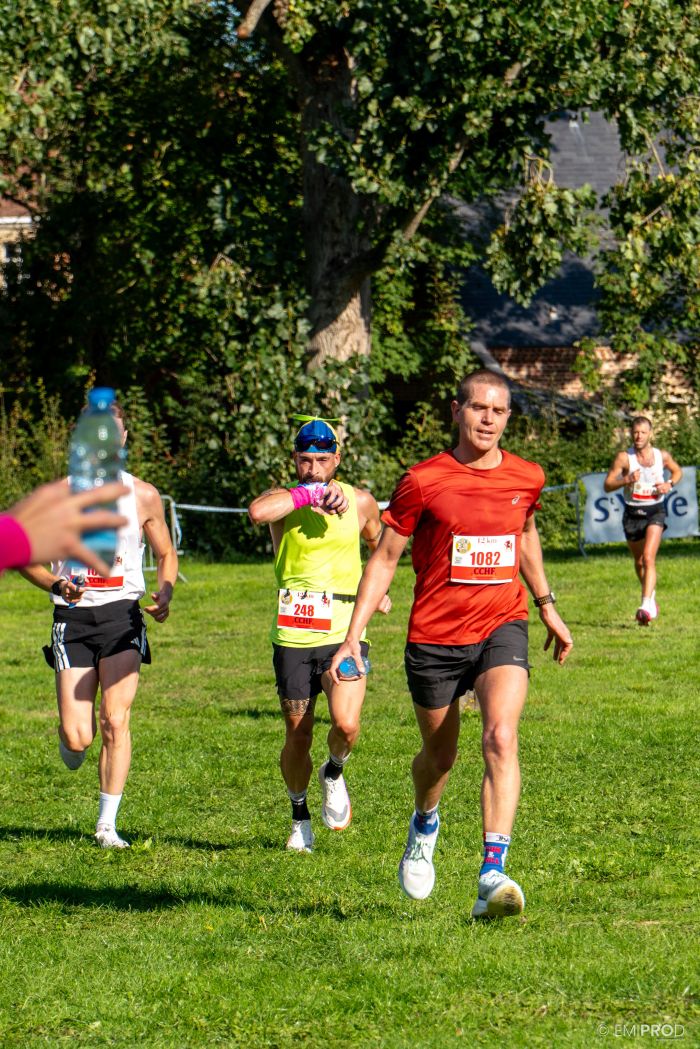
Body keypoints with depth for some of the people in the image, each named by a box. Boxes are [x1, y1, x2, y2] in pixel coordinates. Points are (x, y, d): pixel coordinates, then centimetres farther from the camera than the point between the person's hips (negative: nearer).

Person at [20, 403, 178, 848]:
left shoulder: (143, 495, 4)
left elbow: (166, 553, 16)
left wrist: (165, 595, -5)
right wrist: (55, 584, -12)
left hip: (122, 613, 0)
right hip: (73, 616, 0)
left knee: (116, 719, -13)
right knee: (77, 738, -6)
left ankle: (108, 824, -3)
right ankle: (72, 737, 33)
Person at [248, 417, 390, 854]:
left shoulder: (360, 502, 5)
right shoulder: (284, 501, -3)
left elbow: (380, 544, 28)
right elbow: (257, 511, -30)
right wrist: (311, 493, -24)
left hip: (345, 633, 0)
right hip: (293, 637, 0)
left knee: (346, 725, -19)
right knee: (298, 737, 5)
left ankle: (334, 773, 15)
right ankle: (300, 816, 30)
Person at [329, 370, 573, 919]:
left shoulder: (526, 478, 3)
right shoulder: (423, 481, -8)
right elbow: (385, 558, -2)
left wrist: (547, 606, 26)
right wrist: (353, 635, -7)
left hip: (502, 627, 1)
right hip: (434, 636, -1)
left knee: (501, 739, -22)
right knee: (439, 755, 13)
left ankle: (493, 875, -27)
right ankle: (424, 824, 49)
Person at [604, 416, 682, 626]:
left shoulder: (662, 456, -2)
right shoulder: (624, 457, -7)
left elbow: (677, 471, 19)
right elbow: (607, 485, -9)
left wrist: (669, 484, -2)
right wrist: (626, 480, -27)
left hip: (655, 510, -2)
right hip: (632, 512, 2)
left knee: (648, 558, -19)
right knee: (639, 561, 16)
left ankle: (646, 606, -27)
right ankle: (651, 596, 41)